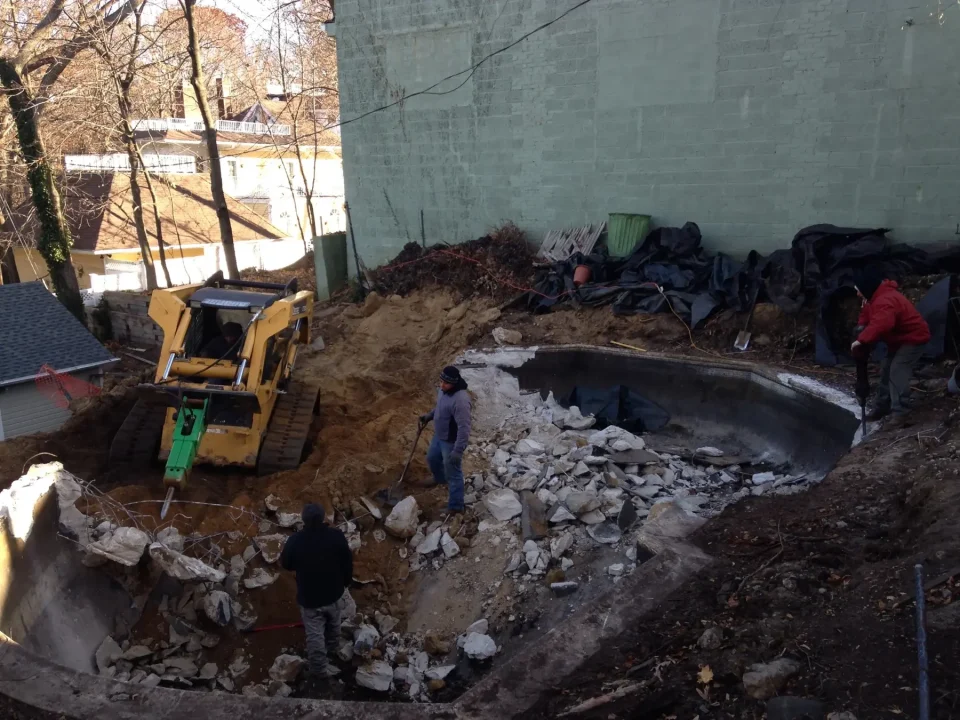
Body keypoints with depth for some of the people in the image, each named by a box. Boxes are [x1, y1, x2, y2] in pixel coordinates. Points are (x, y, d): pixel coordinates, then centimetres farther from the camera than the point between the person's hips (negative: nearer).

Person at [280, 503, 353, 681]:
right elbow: (348, 562, -6)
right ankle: (331, 650, 53)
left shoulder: (295, 540, -24)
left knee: (315, 634, 14)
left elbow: (285, 564, -6)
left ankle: (320, 669, 27)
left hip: (309, 597, -2)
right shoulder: (336, 536, -19)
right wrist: (346, 581, 11)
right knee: (333, 625, 29)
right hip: (333, 592, 3)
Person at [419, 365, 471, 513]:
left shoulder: (460, 400, -35)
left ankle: (455, 507, 20)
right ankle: (440, 480, 62)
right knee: (432, 459, 31)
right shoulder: (444, 390, -6)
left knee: (453, 474, 5)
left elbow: (464, 428, -33)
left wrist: (458, 450, -32)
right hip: (439, 436, 9)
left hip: (452, 442, -9)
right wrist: (429, 415, 6)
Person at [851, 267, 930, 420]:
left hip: (913, 338, -11)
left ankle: (899, 414, -26)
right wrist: (860, 330, -8)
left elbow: (880, 325, -49)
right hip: (898, 339, 11)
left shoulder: (885, 301, -33)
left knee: (897, 373, -22)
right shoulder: (875, 298, 4)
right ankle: (881, 407, 22)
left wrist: (861, 340, -46)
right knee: (886, 371, 13)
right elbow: (866, 316, 13)